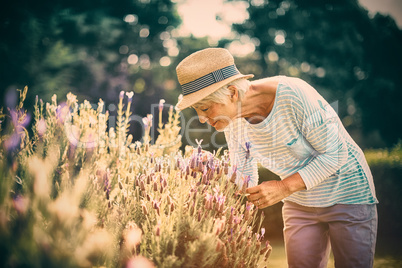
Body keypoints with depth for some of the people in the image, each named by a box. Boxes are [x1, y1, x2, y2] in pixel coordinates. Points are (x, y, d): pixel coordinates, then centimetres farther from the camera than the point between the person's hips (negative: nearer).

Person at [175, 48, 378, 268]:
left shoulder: (294, 95, -30)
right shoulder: (233, 121, -11)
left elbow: (335, 154, -23)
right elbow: (243, 180, 0)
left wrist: (285, 187, -31)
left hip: (347, 196, -5)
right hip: (298, 204, 5)